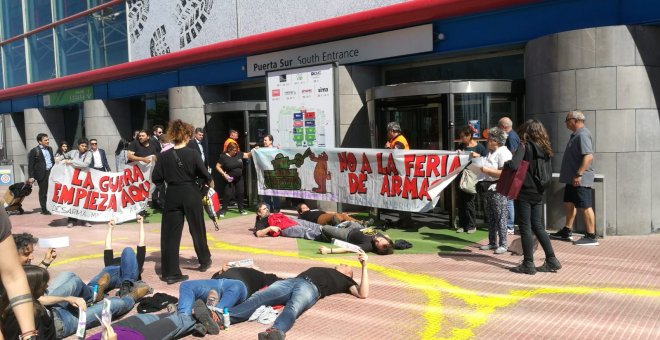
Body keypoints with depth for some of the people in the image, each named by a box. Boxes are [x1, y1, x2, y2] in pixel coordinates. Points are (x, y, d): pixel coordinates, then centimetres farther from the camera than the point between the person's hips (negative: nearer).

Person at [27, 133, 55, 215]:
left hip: (51, 172, 5)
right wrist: (31, 176, -11)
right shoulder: (34, 151, -6)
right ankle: (44, 209, 9)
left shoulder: (50, 149, 13)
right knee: (43, 192, 2)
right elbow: (30, 165, -6)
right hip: (42, 174, -5)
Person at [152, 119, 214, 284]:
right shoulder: (192, 154, -10)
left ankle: (171, 273, 4)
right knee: (197, 229, 18)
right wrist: (210, 182, 14)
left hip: (172, 196, 1)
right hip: (191, 195, -1)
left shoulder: (164, 156, -4)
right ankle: (204, 260, 36)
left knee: (170, 234, 5)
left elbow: (156, 179, -2)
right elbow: (205, 174, -7)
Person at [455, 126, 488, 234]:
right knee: (460, 201, 7)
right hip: (461, 176, 5)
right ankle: (462, 225, 17)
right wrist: (458, 154, 1)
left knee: (468, 201, -2)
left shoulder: (479, 147, -4)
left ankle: (471, 225, 12)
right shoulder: (461, 146, 11)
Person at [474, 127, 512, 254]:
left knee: (500, 217, -4)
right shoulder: (491, 152, 15)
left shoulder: (503, 153, -14)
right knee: (491, 217, 14)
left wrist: (485, 169, -23)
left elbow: (503, 173, -23)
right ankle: (492, 242, 23)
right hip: (489, 188, 10)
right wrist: (479, 157, 20)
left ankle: (503, 244, 3)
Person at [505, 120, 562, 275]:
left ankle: (528, 264, 6)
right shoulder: (544, 149, 8)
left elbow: (514, 165, -26)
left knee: (525, 228, 1)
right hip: (538, 192, 7)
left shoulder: (525, 146, -12)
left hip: (524, 193, -7)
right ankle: (551, 260, 16)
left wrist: (506, 163, -6)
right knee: (538, 226, 15)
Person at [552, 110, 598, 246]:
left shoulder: (583, 135, -17)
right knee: (568, 204, 17)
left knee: (585, 207, -5)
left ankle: (591, 237, 1)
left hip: (580, 180, -11)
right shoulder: (576, 135, 16)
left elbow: (589, 156, -27)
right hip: (572, 179, 11)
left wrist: (579, 174, -29)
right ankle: (567, 232, 28)